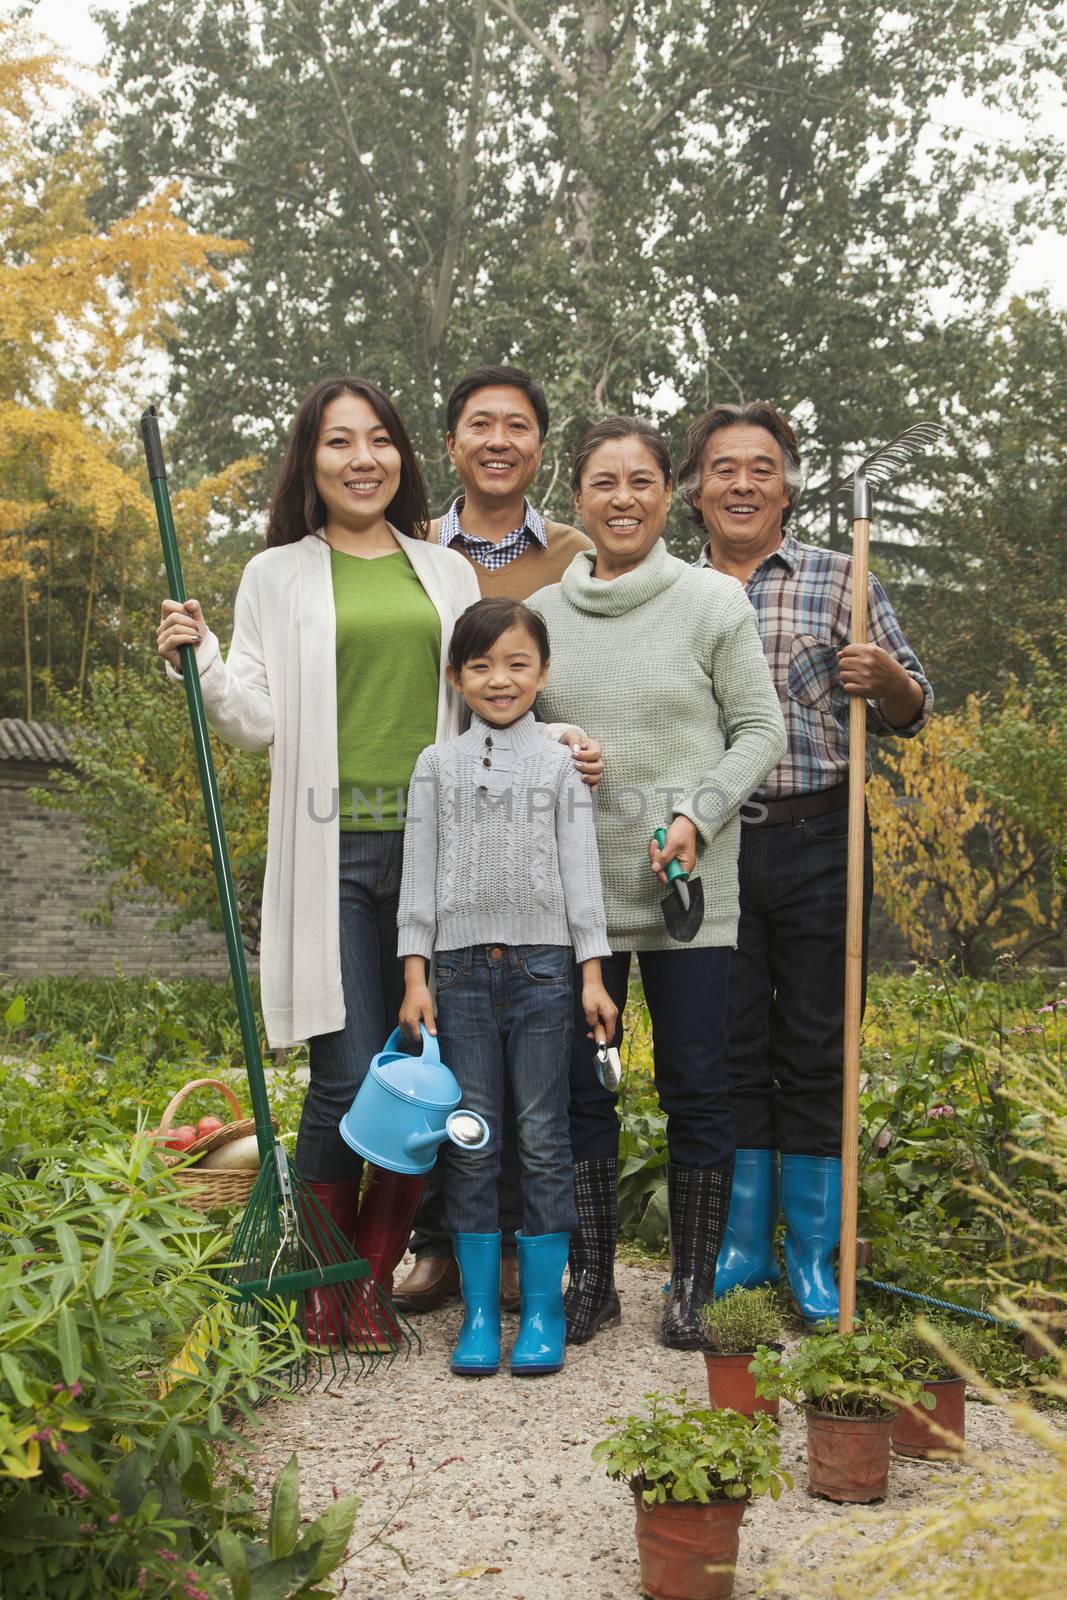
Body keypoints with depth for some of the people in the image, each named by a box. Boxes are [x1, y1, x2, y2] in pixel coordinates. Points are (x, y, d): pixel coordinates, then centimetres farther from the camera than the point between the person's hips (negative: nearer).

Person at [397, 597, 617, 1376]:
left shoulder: (559, 765, 5)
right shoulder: (438, 765, 8)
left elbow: (581, 872, 4)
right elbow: (420, 874, 6)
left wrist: (592, 974, -1)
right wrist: (415, 977, 1)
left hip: (541, 965, -1)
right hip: (462, 967, 1)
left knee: (543, 1139, 1)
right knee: (471, 1142, 4)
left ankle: (543, 1311, 10)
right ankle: (479, 1314, 12)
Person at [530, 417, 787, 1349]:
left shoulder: (714, 603, -1)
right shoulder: (541, 612, 7)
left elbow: (760, 730, 0)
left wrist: (698, 815, -12)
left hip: (689, 888, -2)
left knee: (697, 1088, 4)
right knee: (579, 1087, 8)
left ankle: (692, 1287, 19)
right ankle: (591, 1280, 22)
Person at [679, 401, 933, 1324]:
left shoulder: (840, 580, 5)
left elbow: (912, 715, 6)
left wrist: (885, 676, -15)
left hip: (818, 841, -1)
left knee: (815, 1049, 4)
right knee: (730, 1048, 8)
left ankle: (813, 1257, 19)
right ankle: (741, 1246, 23)